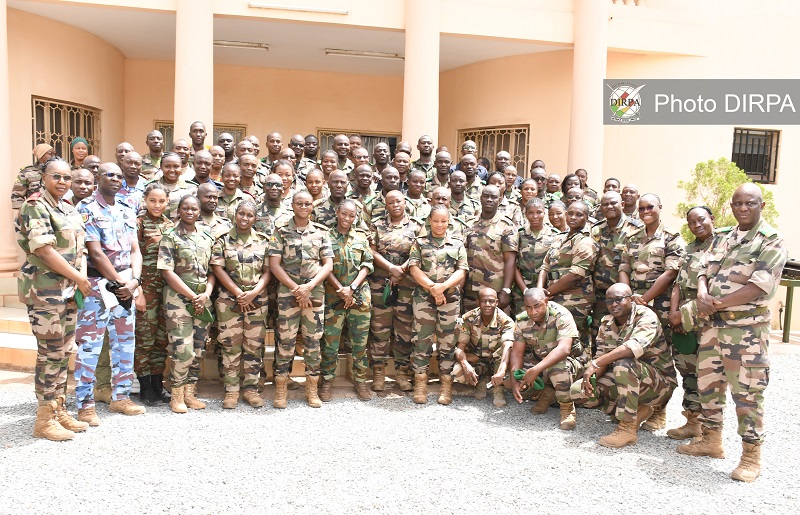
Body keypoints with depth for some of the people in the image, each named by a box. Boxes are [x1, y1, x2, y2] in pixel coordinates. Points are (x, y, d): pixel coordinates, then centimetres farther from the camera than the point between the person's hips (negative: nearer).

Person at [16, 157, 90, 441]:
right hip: (44, 289, -8)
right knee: (50, 353, -4)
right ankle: (44, 420, 6)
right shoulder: (35, 207, -11)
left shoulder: (68, 208, 14)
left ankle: (59, 411, 22)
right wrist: (78, 277, -14)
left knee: (64, 352, 12)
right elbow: (44, 250, -19)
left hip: (69, 289, 8)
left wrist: (80, 280, 5)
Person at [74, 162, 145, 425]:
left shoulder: (127, 212, 13)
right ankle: (85, 404, 3)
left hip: (126, 285, 7)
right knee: (89, 346, -4)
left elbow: (135, 250, 10)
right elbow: (95, 252, -12)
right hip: (98, 285, -6)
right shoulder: (87, 209, -6)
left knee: (125, 343, 11)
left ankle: (121, 396, 22)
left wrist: (134, 280, -6)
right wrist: (120, 281, -11)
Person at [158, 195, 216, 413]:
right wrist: (192, 296, -12)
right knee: (183, 349, -10)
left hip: (203, 300, 5)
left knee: (198, 350, 7)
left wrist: (206, 294, -6)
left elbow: (213, 270, 11)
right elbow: (167, 272, -9)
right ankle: (177, 395, 6)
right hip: (178, 299, -5)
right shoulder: (170, 237, -2)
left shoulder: (206, 237, 12)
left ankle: (190, 393, 18)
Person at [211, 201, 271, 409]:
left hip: (257, 300, 2)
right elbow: (218, 269, -4)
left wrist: (253, 293, -12)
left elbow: (267, 271, 3)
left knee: (254, 345, 4)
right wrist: (238, 293, -12)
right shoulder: (223, 239, 3)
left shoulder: (263, 241, 7)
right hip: (228, 300, -1)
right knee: (230, 345, 2)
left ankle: (251, 388, 15)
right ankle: (231, 390, 11)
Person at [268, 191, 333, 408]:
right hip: (287, 292, -2)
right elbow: (274, 264, -3)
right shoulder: (281, 230, 3)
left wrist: (309, 286, -11)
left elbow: (328, 264, 3)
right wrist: (295, 288, -11)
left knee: (313, 340, 5)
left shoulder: (321, 232, 9)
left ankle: (312, 390, 14)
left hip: (315, 293, 2)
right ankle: (280, 391, 9)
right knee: (285, 340, -1)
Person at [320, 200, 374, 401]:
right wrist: (341, 289, -13)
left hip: (360, 295, 2)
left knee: (360, 340, 6)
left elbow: (367, 264, 3)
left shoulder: (361, 236, 8)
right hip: (334, 295, -2)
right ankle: (327, 381, 13)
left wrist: (352, 288, -9)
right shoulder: (326, 236, 2)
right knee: (330, 340, -1)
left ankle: (360, 380, 17)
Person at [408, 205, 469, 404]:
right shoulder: (420, 243, 9)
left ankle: (446, 385, 8)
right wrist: (432, 288, -13)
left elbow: (461, 272, 2)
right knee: (422, 339, -1)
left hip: (450, 297, 1)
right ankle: (420, 384, 6)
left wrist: (443, 287, -13)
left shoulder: (457, 244, 11)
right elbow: (414, 268, -1)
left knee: (447, 341, 2)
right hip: (423, 297, -1)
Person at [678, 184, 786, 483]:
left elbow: (760, 285, -15)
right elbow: (705, 270, 12)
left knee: (747, 390, -5)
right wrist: (702, 294, -11)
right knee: (708, 382, 13)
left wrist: (719, 303, -17)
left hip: (747, 325, -7)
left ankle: (751, 456, 7)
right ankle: (711, 440, 28)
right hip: (712, 323, 7)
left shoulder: (771, 240, -5)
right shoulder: (722, 237, 15)